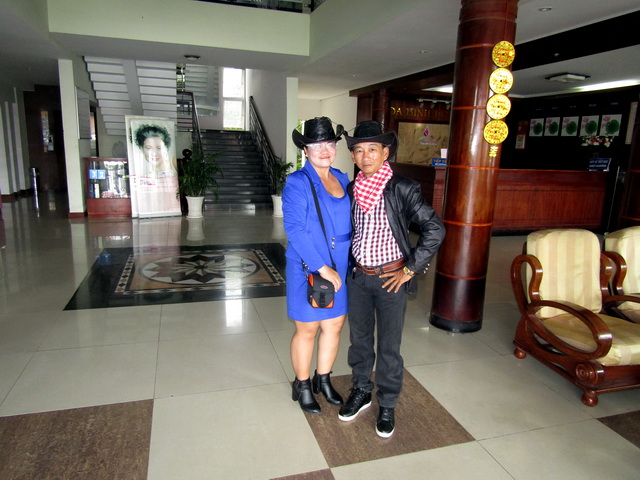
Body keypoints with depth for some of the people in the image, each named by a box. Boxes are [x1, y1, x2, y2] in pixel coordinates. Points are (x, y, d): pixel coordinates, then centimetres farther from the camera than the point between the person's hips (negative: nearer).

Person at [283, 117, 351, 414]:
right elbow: (295, 230, -20)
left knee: (334, 325, 17)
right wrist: (322, 268, -22)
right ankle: (302, 386, 33)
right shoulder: (297, 183, -13)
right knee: (307, 330, 10)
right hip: (308, 270, -6)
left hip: (341, 268, 6)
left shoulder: (342, 179, 6)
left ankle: (323, 380, 39)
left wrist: (350, 261, 3)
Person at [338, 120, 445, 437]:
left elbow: (434, 230, -15)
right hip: (358, 277, 5)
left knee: (389, 346, 8)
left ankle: (387, 406, 29)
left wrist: (410, 270, -14)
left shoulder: (402, 188, -14)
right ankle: (361, 392, 40)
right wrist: (349, 266, 10)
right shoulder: (351, 190, 2)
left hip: (391, 278, -5)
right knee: (359, 339, 18)